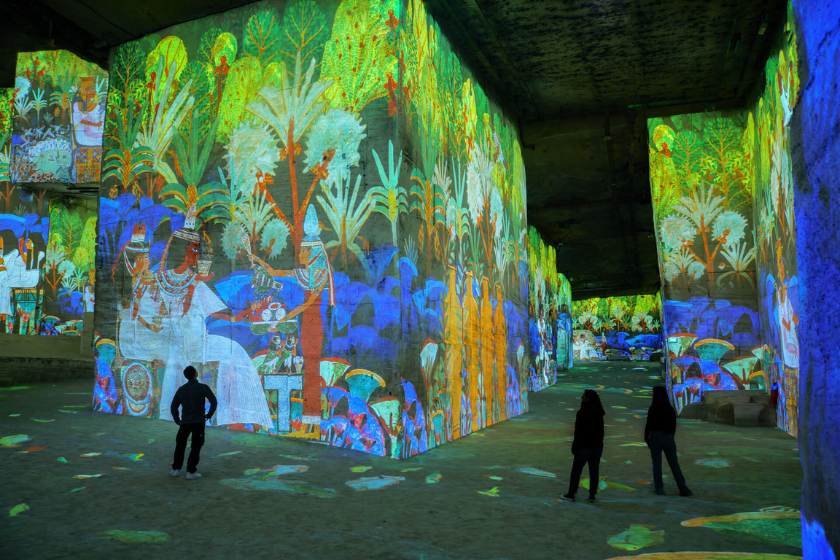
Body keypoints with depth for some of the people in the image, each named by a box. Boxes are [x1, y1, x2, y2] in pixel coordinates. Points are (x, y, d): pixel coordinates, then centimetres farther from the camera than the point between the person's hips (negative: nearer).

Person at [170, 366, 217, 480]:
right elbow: (213, 401, -17)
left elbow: (173, 407, 6)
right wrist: (209, 415, -5)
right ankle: (191, 472, 4)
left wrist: (177, 421, 17)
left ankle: (176, 469, 21)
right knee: (196, 447, 6)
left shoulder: (181, 389, 4)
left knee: (180, 445, 20)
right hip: (199, 422, -3)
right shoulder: (203, 387, -7)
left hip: (185, 422, 3)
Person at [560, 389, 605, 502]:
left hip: (584, 446, -5)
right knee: (594, 471, 10)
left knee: (576, 470, 6)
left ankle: (571, 494, 12)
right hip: (597, 446, 5)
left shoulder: (582, 412, -18)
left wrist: (574, 447, -10)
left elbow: (579, 432, -17)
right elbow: (600, 430, 8)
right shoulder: (599, 412, 2)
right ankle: (592, 495, 14)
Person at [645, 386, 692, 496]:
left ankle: (659, 488, 11)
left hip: (656, 437, -4)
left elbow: (648, 425, -11)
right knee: (674, 464, 9)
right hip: (669, 438, 4)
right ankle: (683, 488, 4)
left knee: (657, 464, 7)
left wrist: (646, 438, 2)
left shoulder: (653, 409, -14)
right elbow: (674, 425, 9)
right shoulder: (670, 408, 2)